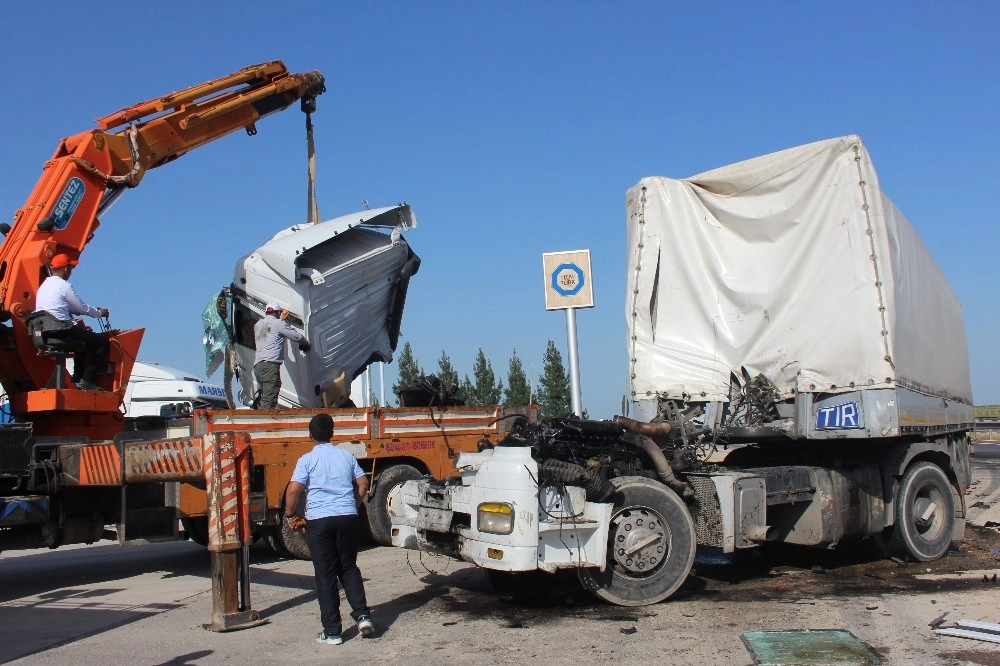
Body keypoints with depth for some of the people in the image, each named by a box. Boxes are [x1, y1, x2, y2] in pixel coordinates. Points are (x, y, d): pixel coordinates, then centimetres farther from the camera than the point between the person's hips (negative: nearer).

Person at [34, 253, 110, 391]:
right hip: (62, 332, -10)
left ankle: (77, 379, 25)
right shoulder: (64, 286, -9)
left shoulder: (44, 286, 20)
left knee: (84, 337, 34)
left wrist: (94, 310, 25)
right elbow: (82, 307, -3)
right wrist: (99, 313, 15)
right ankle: (87, 379, -10)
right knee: (103, 341, -2)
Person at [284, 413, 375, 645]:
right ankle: (362, 615, 4)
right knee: (349, 567, 18)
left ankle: (332, 631, 6)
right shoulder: (346, 456, 11)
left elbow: (293, 490, -11)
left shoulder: (307, 460, -1)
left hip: (319, 520, -3)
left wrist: (291, 516, 3)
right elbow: (363, 484, 13)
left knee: (326, 574, 4)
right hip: (348, 518, 3)